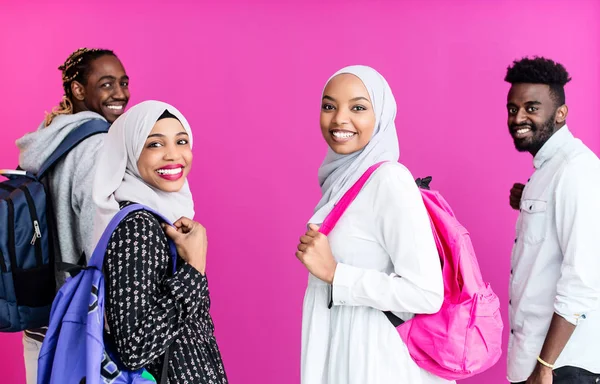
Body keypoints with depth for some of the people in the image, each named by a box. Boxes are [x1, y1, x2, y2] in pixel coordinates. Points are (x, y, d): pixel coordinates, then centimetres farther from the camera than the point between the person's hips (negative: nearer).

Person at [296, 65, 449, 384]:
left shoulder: (390, 180, -20)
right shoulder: (343, 175, 5)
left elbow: (428, 294, -25)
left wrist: (333, 273, -22)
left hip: (371, 352, -8)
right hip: (335, 343, 8)